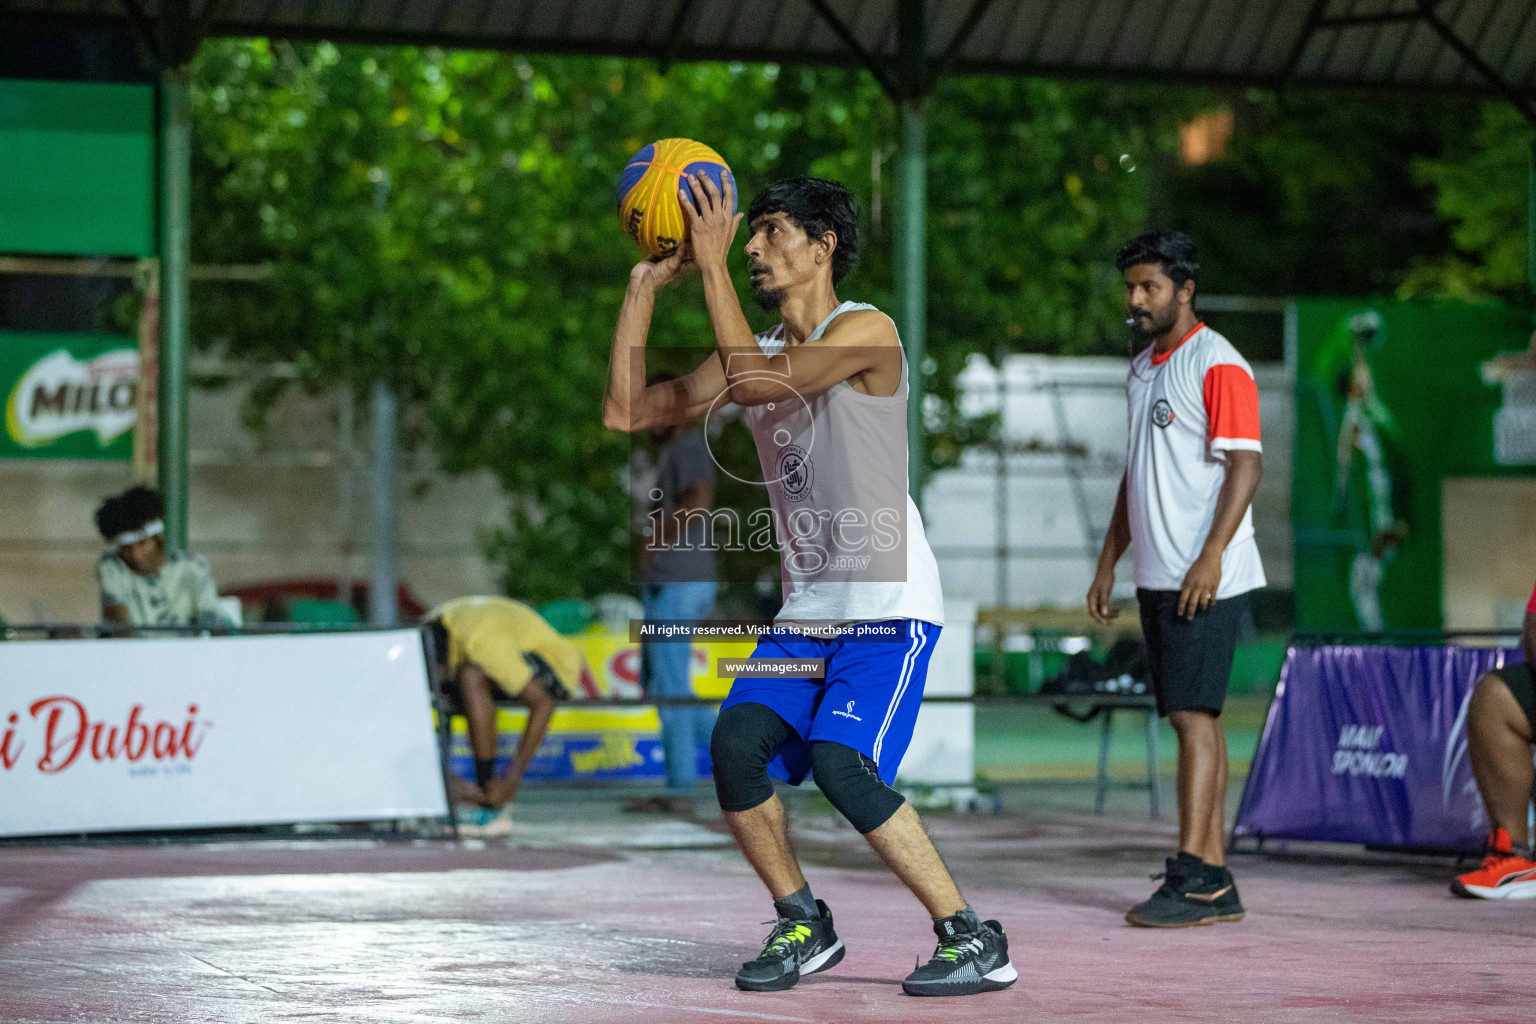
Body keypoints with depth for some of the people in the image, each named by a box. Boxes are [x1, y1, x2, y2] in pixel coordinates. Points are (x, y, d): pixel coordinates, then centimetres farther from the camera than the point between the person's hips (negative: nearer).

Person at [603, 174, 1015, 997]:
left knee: (840, 763, -22)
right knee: (735, 745, -11)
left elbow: (754, 381, -25)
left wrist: (712, 265, -20)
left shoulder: (865, 331, -10)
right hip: (807, 610, 7)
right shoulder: (758, 354, 13)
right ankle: (803, 926, 8)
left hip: (888, 605, -7)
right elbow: (626, 411, 10)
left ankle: (975, 941, -12)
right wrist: (645, 284, 6)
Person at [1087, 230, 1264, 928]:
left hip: (1206, 579, -9)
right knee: (1194, 720, 7)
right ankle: (1216, 882, 8)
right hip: (1158, 578, 9)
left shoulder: (1218, 365, -9)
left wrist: (1210, 556, -24)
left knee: (1194, 717, -12)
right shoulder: (1143, 370, 18)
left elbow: (1246, 464, -16)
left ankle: (1192, 880, -14)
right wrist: (1108, 563, 22)